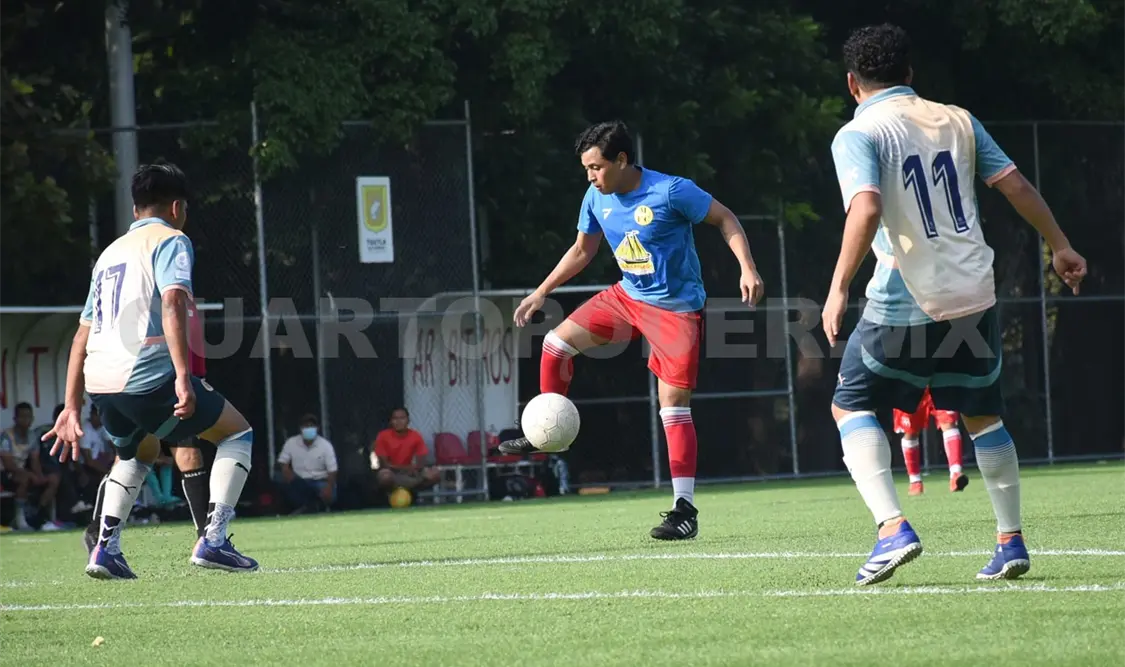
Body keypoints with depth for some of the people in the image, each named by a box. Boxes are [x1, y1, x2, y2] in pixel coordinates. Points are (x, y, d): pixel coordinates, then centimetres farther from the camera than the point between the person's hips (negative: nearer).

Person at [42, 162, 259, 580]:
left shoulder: (110, 253, 25)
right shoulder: (170, 240, 3)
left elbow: (83, 335, 24)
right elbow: (172, 303, -16)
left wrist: (72, 407, 25)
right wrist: (183, 377, -23)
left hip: (99, 382, 7)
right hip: (148, 377, -7)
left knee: (138, 452, 34)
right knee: (237, 433, 10)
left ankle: (105, 548, 18)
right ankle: (212, 541, -2)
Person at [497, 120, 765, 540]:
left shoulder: (671, 192, -22)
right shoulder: (596, 199, -2)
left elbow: (725, 219, -11)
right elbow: (581, 251, 15)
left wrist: (747, 269, -22)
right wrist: (541, 293, 13)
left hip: (676, 308, -7)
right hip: (628, 297, 7)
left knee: (673, 403, -10)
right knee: (557, 342, -1)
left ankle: (685, 508, -7)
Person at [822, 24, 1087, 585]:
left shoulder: (857, 135, -6)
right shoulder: (957, 121, 9)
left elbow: (867, 208, -23)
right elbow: (1016, 186, 8)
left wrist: (838, 288, -24)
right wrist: (1060, 246, 19)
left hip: (906, 303, -5)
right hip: (975, 295, 5)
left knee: (851, 406, 10)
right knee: (983, 414, 21)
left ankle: (893, 528, -7)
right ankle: (1011, 542, 19)